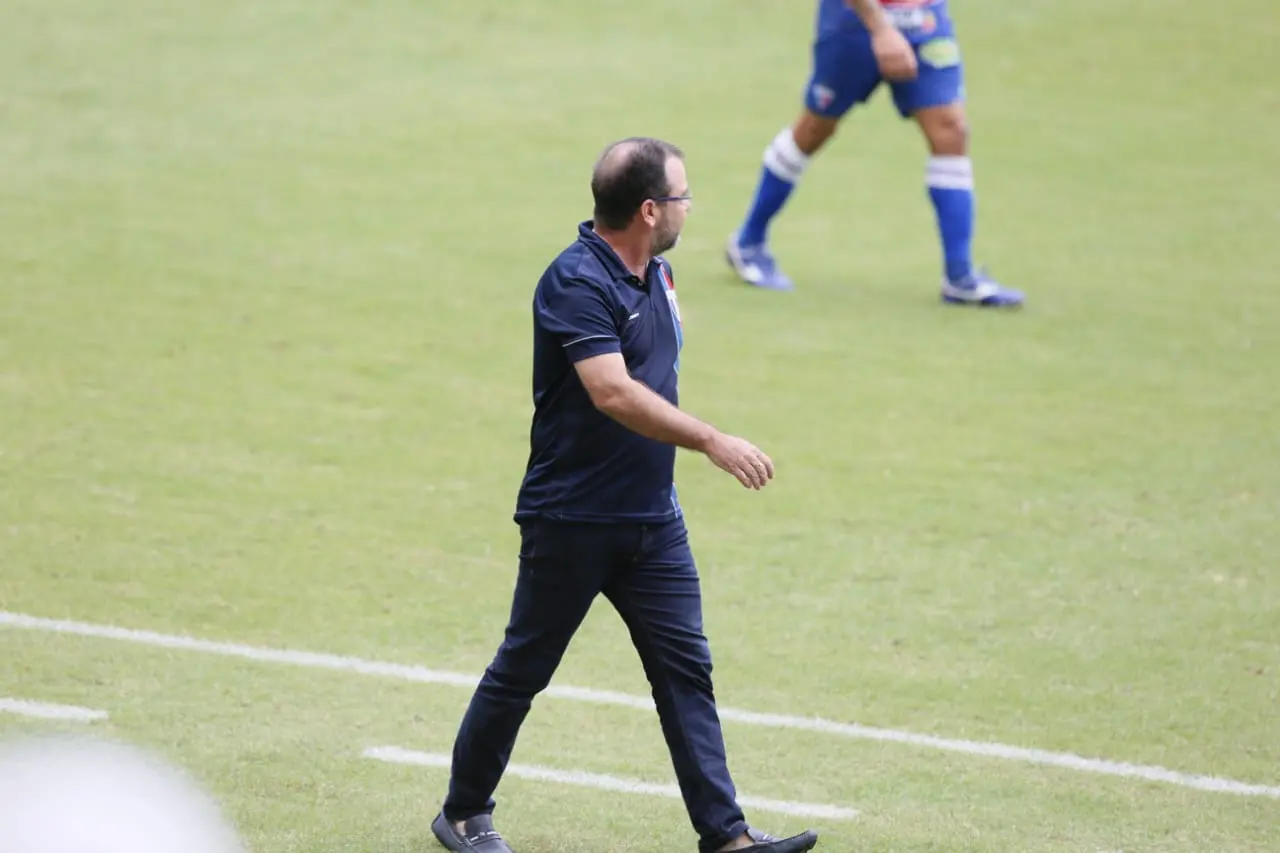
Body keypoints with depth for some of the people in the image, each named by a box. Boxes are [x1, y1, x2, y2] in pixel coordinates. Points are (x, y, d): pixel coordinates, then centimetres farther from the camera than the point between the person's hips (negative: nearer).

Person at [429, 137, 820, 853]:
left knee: (686, 667, 1)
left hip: (653, 518, 8)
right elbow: (614, 393, -31)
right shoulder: (577, 283, -20)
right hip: (571, 519, -8)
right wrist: (713, 441, -33)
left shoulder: (654, 273, 8)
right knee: (522, 671, 5)